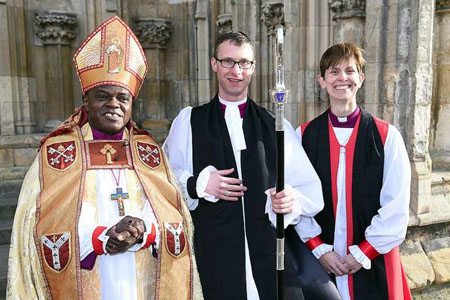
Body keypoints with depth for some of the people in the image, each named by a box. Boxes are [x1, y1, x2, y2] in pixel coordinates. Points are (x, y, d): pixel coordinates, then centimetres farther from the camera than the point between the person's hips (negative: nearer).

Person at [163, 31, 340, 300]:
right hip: (213, 256, -1)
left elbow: (311, 188, 4)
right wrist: (198, 184, -13)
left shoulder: (276, 126, 11)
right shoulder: (189, 121, 8)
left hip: (271, 256, 1)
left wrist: (293, 200, -16)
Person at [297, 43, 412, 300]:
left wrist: (362, 254, -8)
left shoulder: (387, 136, -4)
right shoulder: (304, 135, -1)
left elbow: (396, 207, -5)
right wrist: (320, 249, -8)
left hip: (373, 263, 0)